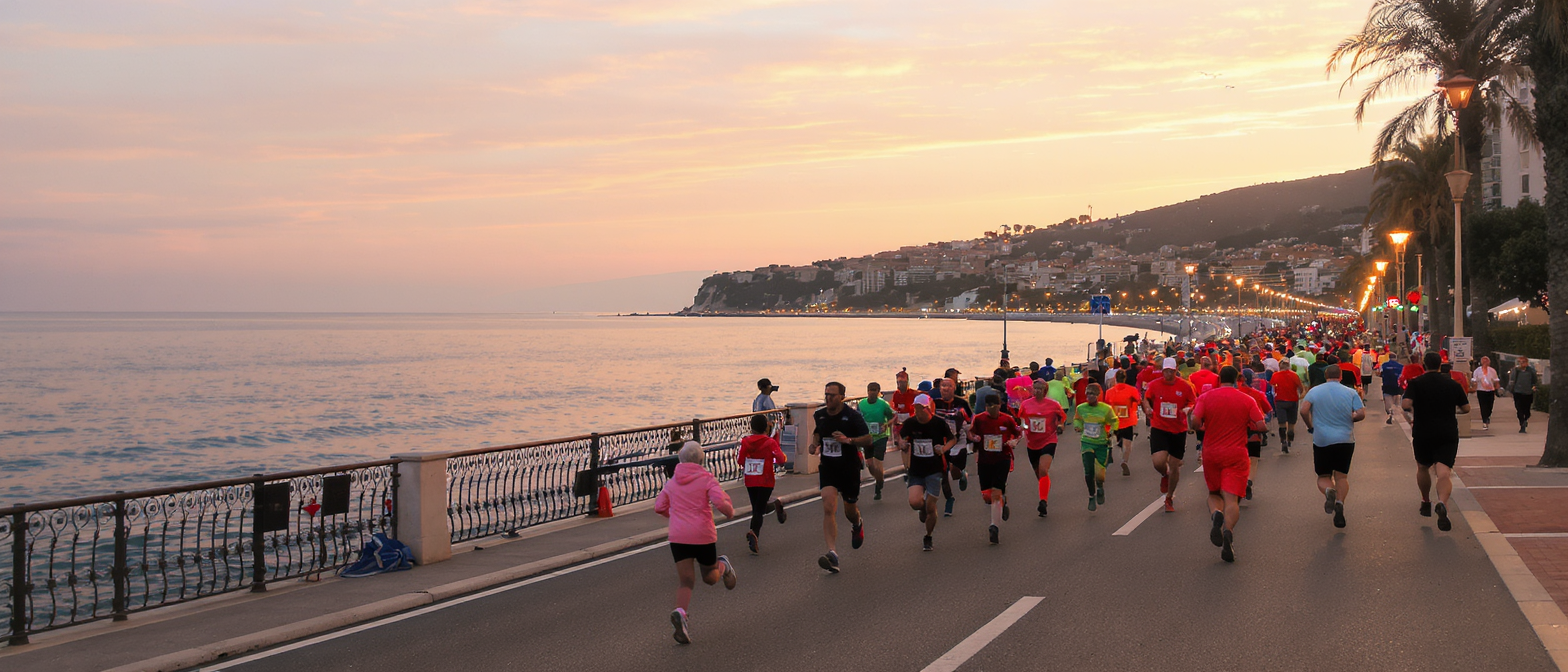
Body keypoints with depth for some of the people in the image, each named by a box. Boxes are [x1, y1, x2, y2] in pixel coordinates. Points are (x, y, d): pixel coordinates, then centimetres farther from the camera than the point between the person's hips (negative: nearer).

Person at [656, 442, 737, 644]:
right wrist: (730, 512, 4)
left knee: (685, 582, -5)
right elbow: (720, 502, -17)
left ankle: (680, 612, -26)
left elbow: (659, 507, 12)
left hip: (678, 537, 2)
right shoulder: (707, 479, -3)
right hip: (704, 536, -2)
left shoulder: (671, 483, 10)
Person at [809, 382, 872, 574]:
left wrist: (849, 440, -27)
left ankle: (858, 524, 54)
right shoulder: (819, 415, 1)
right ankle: (832, 553, -24)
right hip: (827, 467, 2)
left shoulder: (852, 416, -13)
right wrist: (814, 444, 1)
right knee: (828, 508, -18)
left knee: (850, 511, 14)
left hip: (849, 468, -2)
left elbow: (868, 439, -11)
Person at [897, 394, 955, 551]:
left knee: (930, 507, -4)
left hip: (934, 470, -2)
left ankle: (928, 537, 21)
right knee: (915, 502, -19)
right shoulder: (909, 423, -4)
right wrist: (903, 445, -7)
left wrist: (944, 448, -13)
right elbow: (902, 436, 15)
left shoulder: (939, 423, -9)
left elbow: (953, 439, 6)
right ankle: (923, 508, 21)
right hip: (915, 470, 2)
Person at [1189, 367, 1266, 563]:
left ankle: (1216, 513, -15)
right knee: (1232, 498, -5)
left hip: (1211, 453, 1)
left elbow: (1194, 422, -11)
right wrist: (1245, 425, 14)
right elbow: (1261, 426, -4)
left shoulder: (1206, 397, 0)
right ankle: (1228, 529, -32)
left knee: (1214, 493, 18)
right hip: (1236, 455, -1)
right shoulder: (1247, 400, 0)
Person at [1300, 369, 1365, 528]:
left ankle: (1328, 491, -24)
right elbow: (1361, 414, -8)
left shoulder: (1315, 391, 1)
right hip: (1345, 440, 0)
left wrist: (1310, 426, 6)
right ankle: (1340, 503, -15)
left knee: (1323, 476, 10)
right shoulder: (1351, 392, 0)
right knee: (1342, 476, 9)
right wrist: (1349, 419, 13)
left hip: (1321, 439, 0)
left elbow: (1304, 410, -11)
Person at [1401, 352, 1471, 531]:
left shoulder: (1416, 383, -2)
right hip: (1448, 434, 0)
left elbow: (1406, 404, -17)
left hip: (1422, 434, 0)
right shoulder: (1453, 384, 5)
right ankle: (1442, 503, -36)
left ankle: (1426, 502, 36)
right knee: (1444, 473, -10)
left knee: (1422, 468, 24)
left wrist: (1410, 414, 5)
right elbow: (1466, 408, 9)